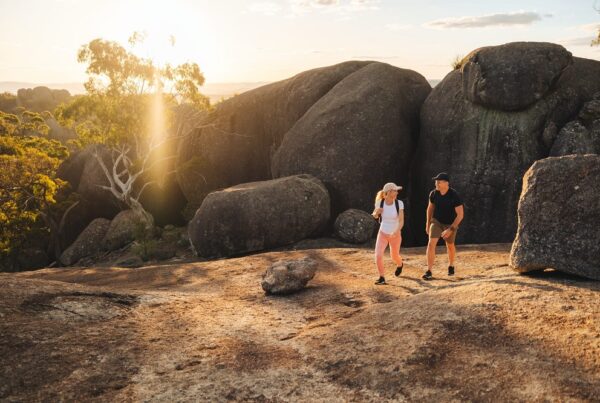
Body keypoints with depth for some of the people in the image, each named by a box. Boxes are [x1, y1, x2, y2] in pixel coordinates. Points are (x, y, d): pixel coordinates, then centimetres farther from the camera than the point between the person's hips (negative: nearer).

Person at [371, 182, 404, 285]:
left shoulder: (399, 203, -17)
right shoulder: (380, 202, -13)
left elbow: (401, 221, -20)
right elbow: (375, 216, 5)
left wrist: (396, 232, -38)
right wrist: (377, 212, -19)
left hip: (395, 235, 0)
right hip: (382, 233, 0)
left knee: (394, 257, 18)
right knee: (378, 255, -19)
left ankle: (400, 264, 55)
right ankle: (382, 278, 0)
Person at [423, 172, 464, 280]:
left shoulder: (454, 195, -26)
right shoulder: (433, 193, -13)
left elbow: (460, 214, -24)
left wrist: (451, 229, -28)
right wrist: (428, 224, 10)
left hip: (451, 224, -2)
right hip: (436, 221, 2)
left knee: (450, 246, 16)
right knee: (431, 244, -15)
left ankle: (451, 265, 44)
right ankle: (429, 271, -13)